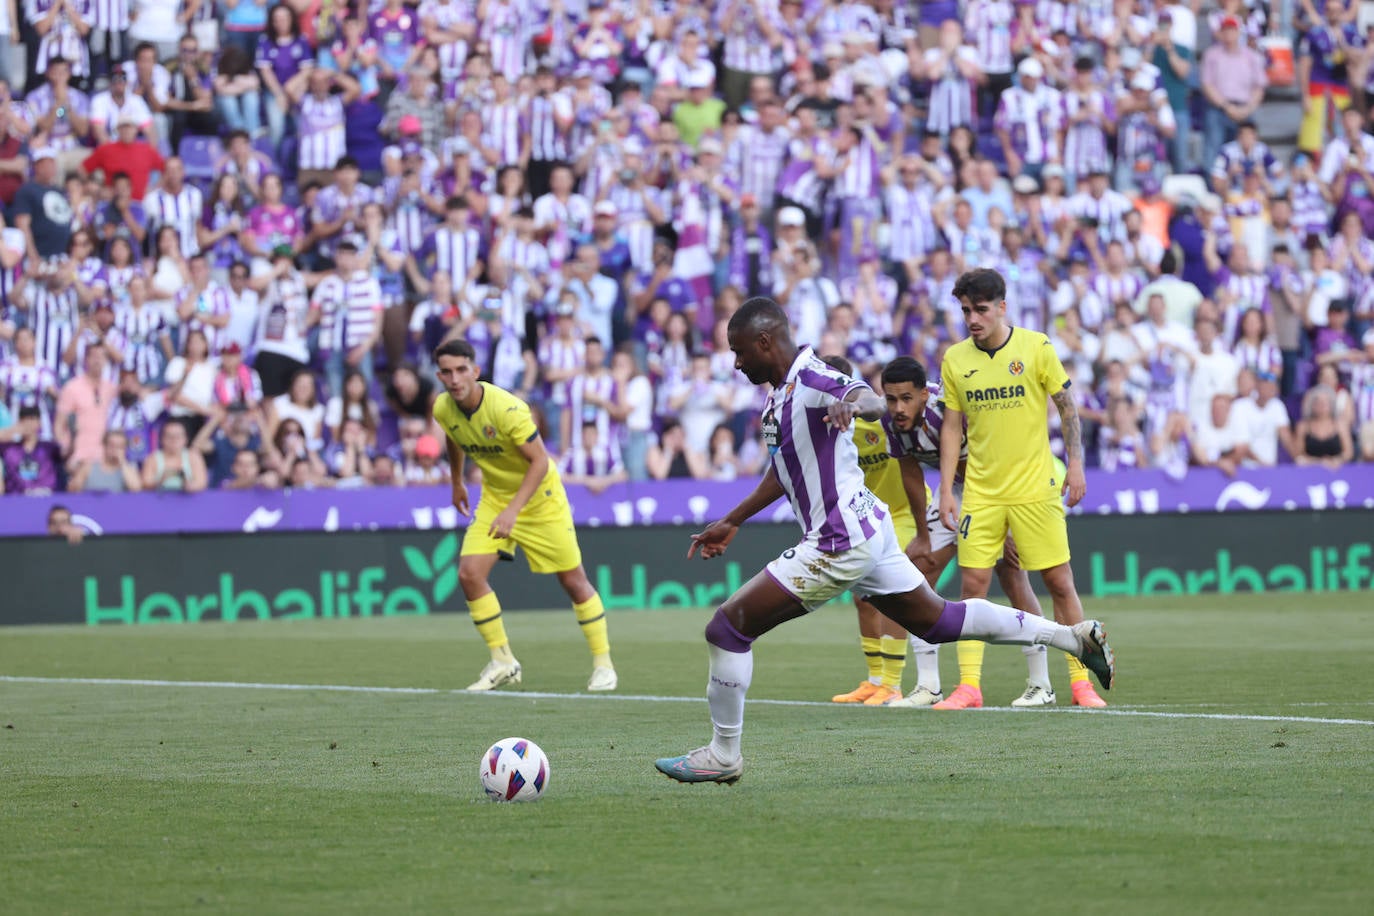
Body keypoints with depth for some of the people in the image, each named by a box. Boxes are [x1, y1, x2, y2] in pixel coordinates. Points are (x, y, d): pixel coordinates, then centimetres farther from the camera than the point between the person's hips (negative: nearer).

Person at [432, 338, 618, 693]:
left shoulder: (506, 408, -29)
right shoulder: (443, 409, -11)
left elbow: (540, 461, -26)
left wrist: (514, 510, -32)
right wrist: (457, 483, 23)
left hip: (538, 495, -5)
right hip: (494, 496, 5)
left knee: (573, 580, 0)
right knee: (469, 573, -12)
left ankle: (603, 664, 15)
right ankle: (502, 662, 1)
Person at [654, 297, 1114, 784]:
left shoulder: (811, 379, -17)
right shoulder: (780, 392, 13)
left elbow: (873, 401, -37)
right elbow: (785, 469, 28)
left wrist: (853, 404, -60)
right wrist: (731, 522, 32)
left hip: (840, 542, -11)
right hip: (866, 528, 11)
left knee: (729, 626, -8)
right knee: (938, 621, 20)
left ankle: (722, 755, 1)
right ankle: (1074, 637, 24)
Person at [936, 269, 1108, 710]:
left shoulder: (1036, 347, -4)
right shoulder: (955, 359, 3)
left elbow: (1067, 408, 3)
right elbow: (952, 427, 9)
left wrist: (1075, 465, -6)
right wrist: (946, 490, 4)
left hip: (1035, 487, -2)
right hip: (980, 491, 2)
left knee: (1060, 582, 0)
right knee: (973, 583, -5)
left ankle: (1081, 681, 8)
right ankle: (968, 685, -1)